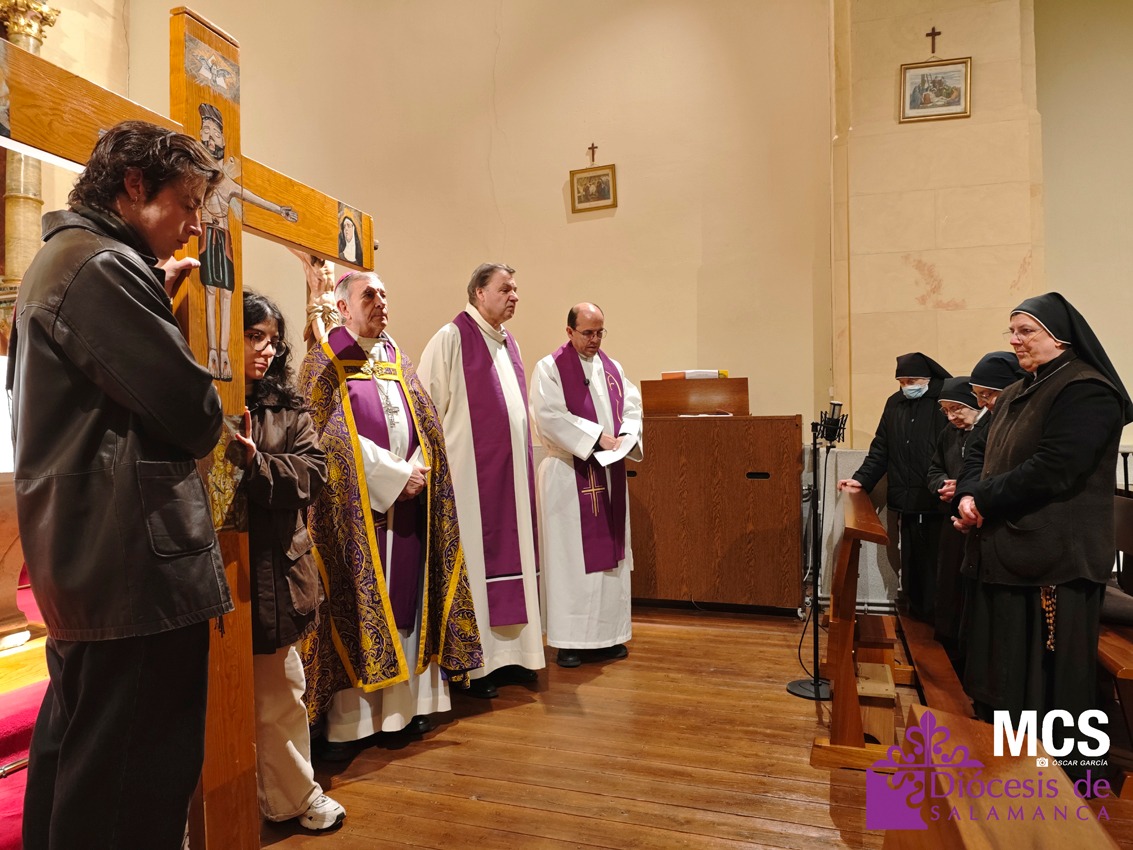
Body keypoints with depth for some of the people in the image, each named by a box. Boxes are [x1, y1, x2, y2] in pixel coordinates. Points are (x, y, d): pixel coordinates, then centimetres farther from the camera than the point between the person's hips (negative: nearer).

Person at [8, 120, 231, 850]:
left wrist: (159, 303, 12)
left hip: (80, 562, 11)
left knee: (74, 751, 22)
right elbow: (193, 412, -19)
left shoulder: (58, 260, 19)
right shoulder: (102, 266, -14)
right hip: (139, 564, -11)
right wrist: (210, 426, 3)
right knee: (139, 789, -2)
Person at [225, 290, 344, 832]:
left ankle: (292, 796, 34)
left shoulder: (287, 409, 9)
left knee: (278, 690, 16)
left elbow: (313, 471, -2)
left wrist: (257, 464, -16)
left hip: (276, 571, 4)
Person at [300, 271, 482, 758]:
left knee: (408, 600, 8)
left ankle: (407, 703, 19)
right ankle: (349, 717, 9)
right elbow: (335, 437, -12)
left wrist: (418, 471, -7)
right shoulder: (325, 364, -1)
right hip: (356, 507, -5)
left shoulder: (396, 359, 16)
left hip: (407, 500, 5)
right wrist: (396, 477, -15)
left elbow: (425, 424, 10)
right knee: (357, 604, -1)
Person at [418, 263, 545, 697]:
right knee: (474, 559, -2)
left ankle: (508, 653, 21)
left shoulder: (509, 344, 16)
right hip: (471, 472, -7)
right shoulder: (451, 338, -7)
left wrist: (524, 463, 18)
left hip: (512, 472, 8)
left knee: (510, 554, 10)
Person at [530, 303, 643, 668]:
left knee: (609, 552, 9)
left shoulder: (613, 369, 14)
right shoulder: (550, 368, -5)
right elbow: (549, 416, -16)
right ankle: (568, 641, 8)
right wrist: (596, 437, -19)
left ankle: (606, 635, 20)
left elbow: (632, 407, 12)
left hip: (611, 474, 6)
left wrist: (626, 436, -9)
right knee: (568, 555, -1)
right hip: (568, 474, -6)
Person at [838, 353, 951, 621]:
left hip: (937, 505, -5)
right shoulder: (895, 403, 13)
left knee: (935, 566, 2)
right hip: (906, 504, 5)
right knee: (911, 565, 12)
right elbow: (881, 449, 16)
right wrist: (862, 479, 6)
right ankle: (917, 616, 24)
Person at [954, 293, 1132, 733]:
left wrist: (983, 501, -13)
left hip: (1054, 561, -8)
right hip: (1005, 552, 9)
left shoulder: (1087, 392, -12)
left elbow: (1051, 470, -22)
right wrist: (971, 495, -5)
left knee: (1044, 677, 1)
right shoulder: (1016, 395, 16)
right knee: (1002, 665, 15)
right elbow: (984, 456, 15)